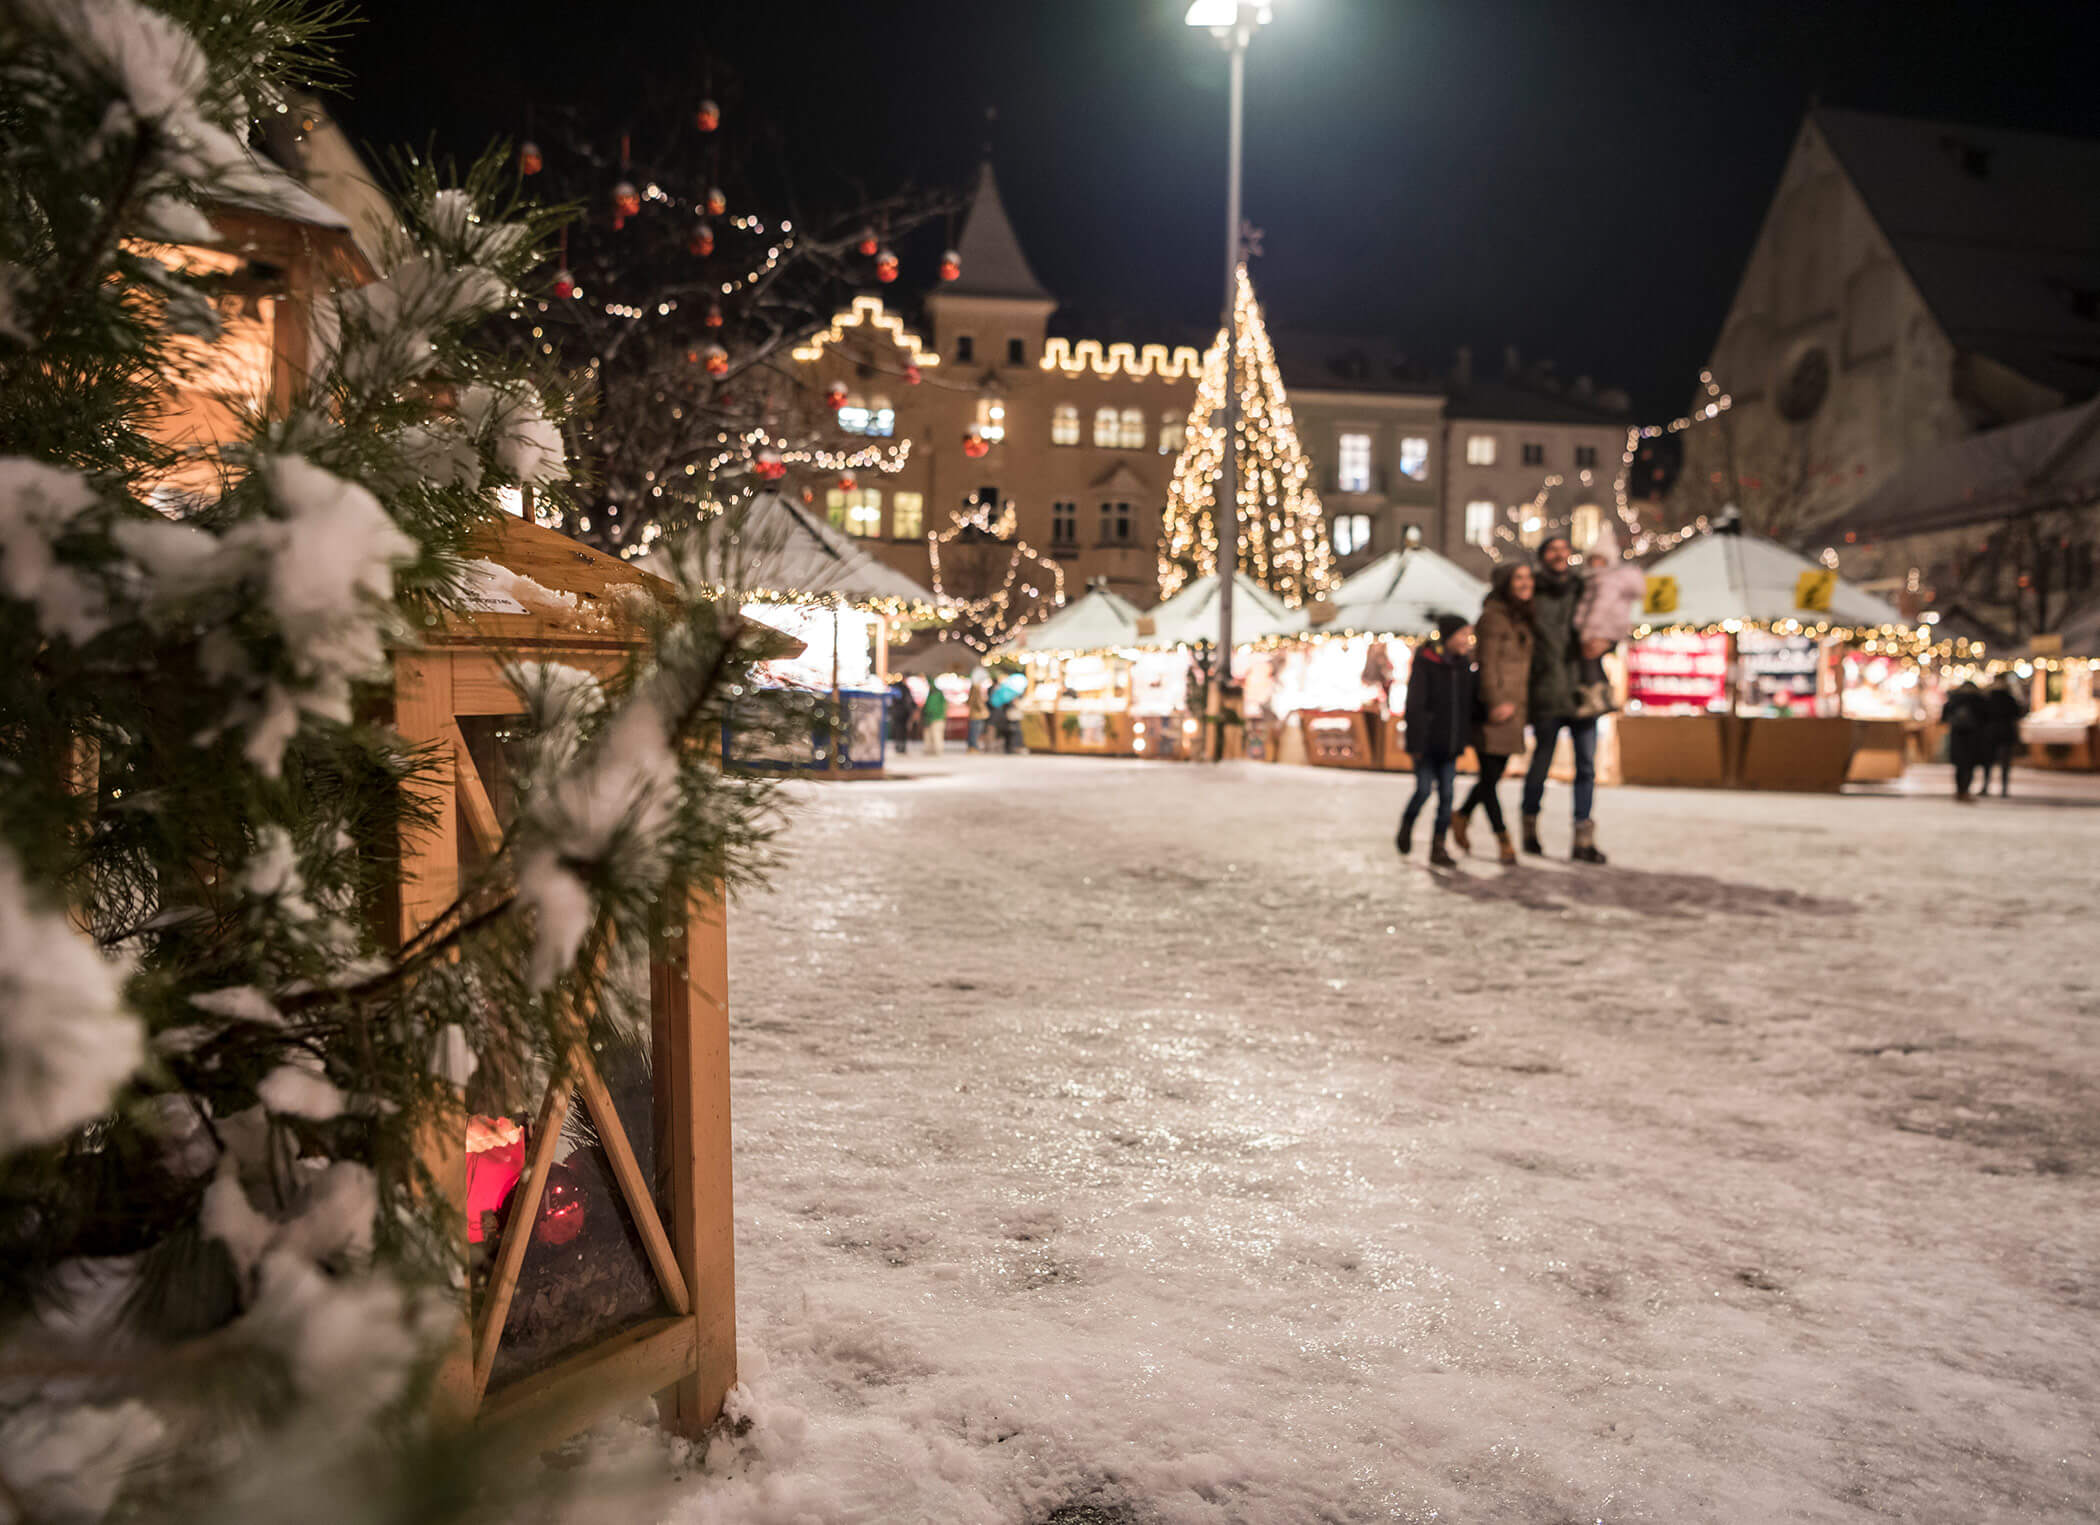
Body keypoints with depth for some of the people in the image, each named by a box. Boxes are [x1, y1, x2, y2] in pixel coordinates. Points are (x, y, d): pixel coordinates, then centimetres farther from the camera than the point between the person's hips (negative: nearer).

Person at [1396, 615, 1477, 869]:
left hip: (1450, 744, 5)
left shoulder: (1464, 665, 7)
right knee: (1424, 790, -7)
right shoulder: (1425, 663, -10)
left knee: (1447, 794, 2)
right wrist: (1415, 743, -16)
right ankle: (1405, 829, 20)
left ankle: (1438, 847, 8)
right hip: (1427, 743, -5)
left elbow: (1469, 704, 17)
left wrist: (1465, 738, 14)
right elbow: (1414, 706, -12)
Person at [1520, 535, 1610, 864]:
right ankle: (1530, 827, 21)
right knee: (1541, 760, 4)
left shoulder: (1584, 590, 10)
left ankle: (1584, 839, 5)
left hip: (1582, 691, 3)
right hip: (1547, 692, -3)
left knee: (1587, 765, 1)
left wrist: (1604, 643, -12)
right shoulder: (1532, 593, 2)